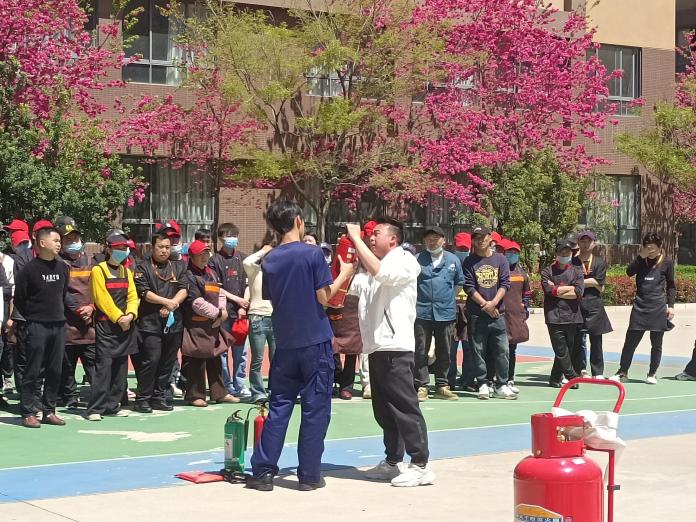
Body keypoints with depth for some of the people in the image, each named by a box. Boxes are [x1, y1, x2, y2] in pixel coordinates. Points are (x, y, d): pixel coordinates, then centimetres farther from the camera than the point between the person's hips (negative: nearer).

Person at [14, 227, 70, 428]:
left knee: (55, 370, 7)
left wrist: (60, 312, 13)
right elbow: (19, 300, -2)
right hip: (37, 327, -5)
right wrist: (33, 317, 3)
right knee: (34, 371, -4)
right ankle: (28, 413, 2)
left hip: (58, 326, 5)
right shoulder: (29, 269, -7)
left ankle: (49, 411, 15)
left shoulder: (62, 268, 9)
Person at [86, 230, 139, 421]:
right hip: (105, 325, -7)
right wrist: (119, 318, -15)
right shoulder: (99, 270, -5)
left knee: (120, 368, 9)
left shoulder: (126, 272, 15)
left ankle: (113, 405, 17)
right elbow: (102, 299, -12)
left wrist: (130, 315, -9)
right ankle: (95, 408, -9)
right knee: (103, 367, -11)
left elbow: (132, 297, 10)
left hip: (125, 326, 7)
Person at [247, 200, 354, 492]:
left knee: (278, 408, 9)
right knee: (315, 409, 3)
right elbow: (323, 298, -10)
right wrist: (343, 275, 4)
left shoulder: (269, 260, 4)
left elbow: (272, 301, 11)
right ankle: (309, 475, 6)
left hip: (285, 343, 4)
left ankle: (263, 472, 6)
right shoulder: (313, 254, -10)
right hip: (315, 342, -4)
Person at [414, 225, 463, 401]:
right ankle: (421, 386, 3)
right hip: (422, 312, -2)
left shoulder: (453, 260, 9)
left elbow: (459, 282, 20)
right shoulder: (418, 259, 2)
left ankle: (442, 386, 16)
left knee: (444, 352, 8)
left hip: (446, 312, 2)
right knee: (421, 351, -2)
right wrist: (418, 298, 2)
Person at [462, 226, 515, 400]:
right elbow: (469, 287, -4)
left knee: (502, 351, -1)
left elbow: (505, 284, 1)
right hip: (476, 315, -1)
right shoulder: (469, 262, 3)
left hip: (498, 313, 1)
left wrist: (493, 303, -11)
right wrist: (484, 304, -11)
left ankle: (501, 385, 5)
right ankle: (483, 385, 8)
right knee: (478, 351, 1)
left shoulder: (500, 260, 8)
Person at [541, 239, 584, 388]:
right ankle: (572, 377, 1)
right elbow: (549, 291, -10)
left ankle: (555, 379, 14)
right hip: (554, 317, -2)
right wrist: (569, 288, -4)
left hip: (572, 316, 3)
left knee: (569, 349, 4)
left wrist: (557, 290, -5)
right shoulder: (547, 272, 7)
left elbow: (578, 293, -4)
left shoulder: (576, 272, 11)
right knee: (561, 350, -8)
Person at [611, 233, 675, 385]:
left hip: (658, 308, -1)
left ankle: (652, 374, 18)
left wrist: (671, 305, 1)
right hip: (640, 306, 1)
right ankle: (622, 372, 11)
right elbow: (629, 272, -10)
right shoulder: (641, 260, 7)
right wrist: (641, 257, -16)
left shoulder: (667, 262, 3)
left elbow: (671, 286, 9)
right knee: (630, 340, 1)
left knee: (656, 343, 5)